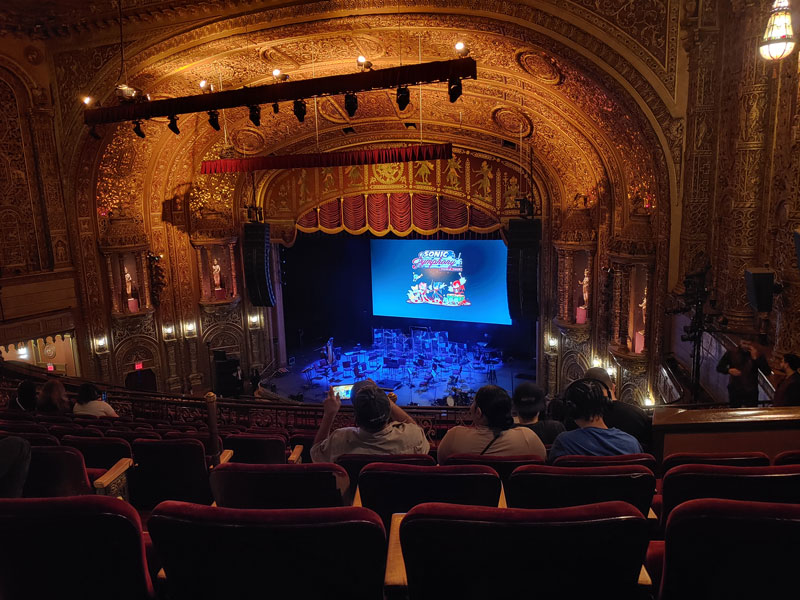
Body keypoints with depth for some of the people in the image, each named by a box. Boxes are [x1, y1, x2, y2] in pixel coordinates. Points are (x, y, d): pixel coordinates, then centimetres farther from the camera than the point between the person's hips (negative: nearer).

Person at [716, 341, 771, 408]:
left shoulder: (758, 355, -5)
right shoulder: (731, 353, -4)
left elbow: (767, 372, -13)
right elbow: (719, 367, 0)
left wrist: (755, 358, -22)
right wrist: (729, 370, -21)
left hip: (751, 392, 0)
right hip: (734, 391, 0)